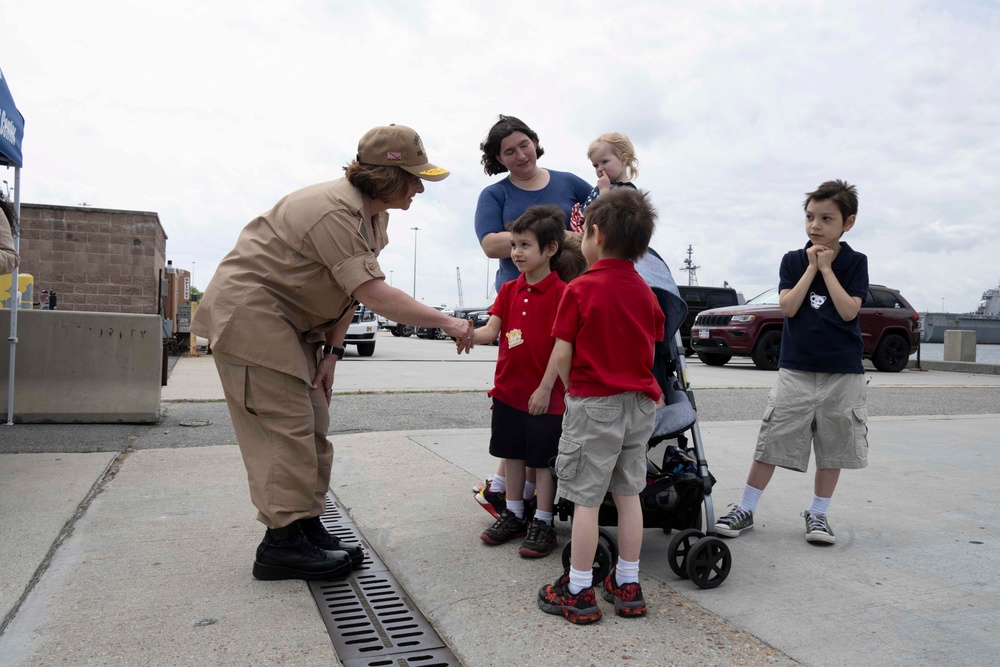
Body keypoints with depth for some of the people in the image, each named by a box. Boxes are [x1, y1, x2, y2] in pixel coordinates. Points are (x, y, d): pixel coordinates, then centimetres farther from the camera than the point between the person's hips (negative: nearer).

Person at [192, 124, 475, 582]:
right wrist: (445, 322, -26)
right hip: (248, 310, -10)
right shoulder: (335, 211, -27)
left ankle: (308, 528, 15)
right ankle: (282, 543, -2)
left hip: (291, 320, 10)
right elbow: (373, 294, -32)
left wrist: (332, 350, -1)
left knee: (312, 426, 7)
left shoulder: (374, 215, 5)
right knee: (286, 425, -11)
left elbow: (350, 290, 7)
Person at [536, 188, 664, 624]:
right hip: (639, 402, 6)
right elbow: (651, 347, 11)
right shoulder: (645, 292, 5)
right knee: (628, 494, 14)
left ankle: (578, 593, 11)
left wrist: (572, 390, 4)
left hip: (594, 404, -6)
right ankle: (627, 586, 24)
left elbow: (561, 355, -13)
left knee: (586, 498, 2)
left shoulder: (581, 289, -13)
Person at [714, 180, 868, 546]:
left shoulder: (855, 263, 1)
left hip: (843, 372, 0)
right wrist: (811, 267, -10)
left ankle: (817, 513, 24)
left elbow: (849, 310, -12)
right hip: (796, 369, 0)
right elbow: (788, 307, -9)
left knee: (833, 447, 8)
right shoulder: (793, 260, 4)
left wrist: (826, 268, -10)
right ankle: (745, 509, 9)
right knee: (771, 441, 0)